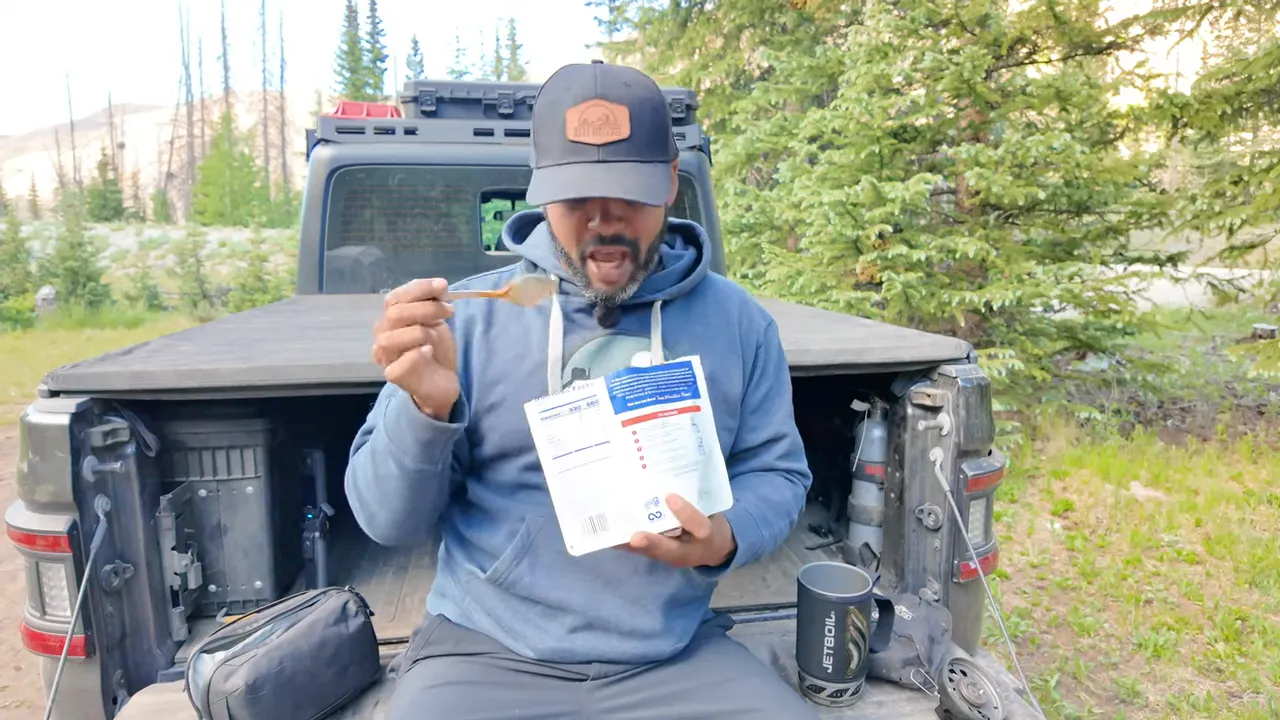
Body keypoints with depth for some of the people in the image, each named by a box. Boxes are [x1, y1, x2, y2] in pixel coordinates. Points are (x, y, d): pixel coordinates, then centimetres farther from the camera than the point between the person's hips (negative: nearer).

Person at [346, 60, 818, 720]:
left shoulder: (738, 321, 0)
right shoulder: (471, 313, -4)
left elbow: (776, 473, 6)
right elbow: (390, 522, -3)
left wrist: (726, 536, -15)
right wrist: (426, 407, -22)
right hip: (488, 652, -1)